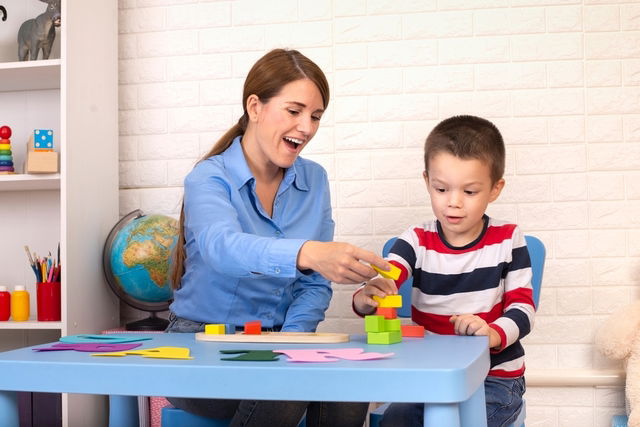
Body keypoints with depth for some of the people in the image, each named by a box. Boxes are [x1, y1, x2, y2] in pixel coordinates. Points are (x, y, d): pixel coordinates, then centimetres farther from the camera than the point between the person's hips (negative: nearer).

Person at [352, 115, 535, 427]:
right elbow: (381, 289, -15)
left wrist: (493, 334, -27)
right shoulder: (416, 241, 0)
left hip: (494, 377, -1)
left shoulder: (508, 240, -2)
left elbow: (523, 308, -4)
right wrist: (366, 298, -40)